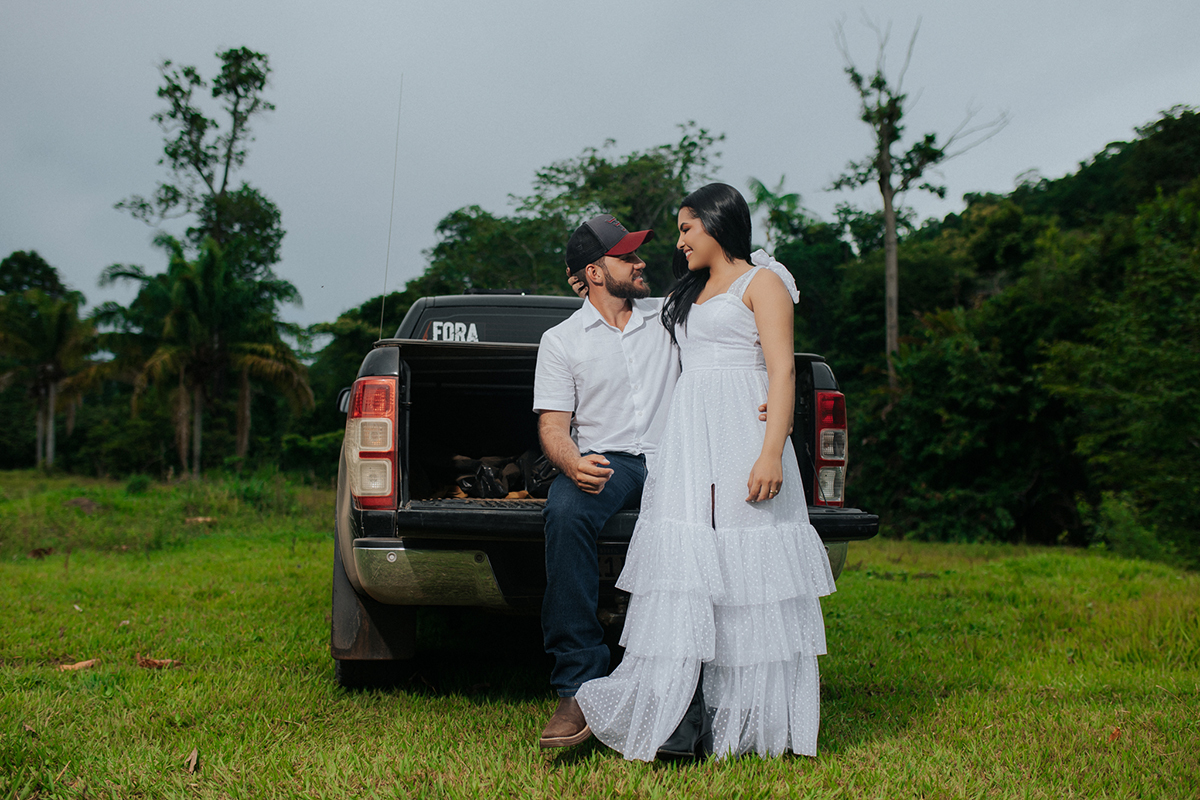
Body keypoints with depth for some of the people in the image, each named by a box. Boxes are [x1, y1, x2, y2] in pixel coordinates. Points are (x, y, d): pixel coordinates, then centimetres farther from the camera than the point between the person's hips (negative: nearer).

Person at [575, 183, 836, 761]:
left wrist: (772, 452, -19)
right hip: (687, 440, 7)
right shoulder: (691, 293, 25)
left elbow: (782, 369, -7)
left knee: (745, 577, -5)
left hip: (742, 432, -6)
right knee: (684, 573, -1)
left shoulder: (761, 282, 3)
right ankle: (664, 712, -2)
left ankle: (751, 723, 1)